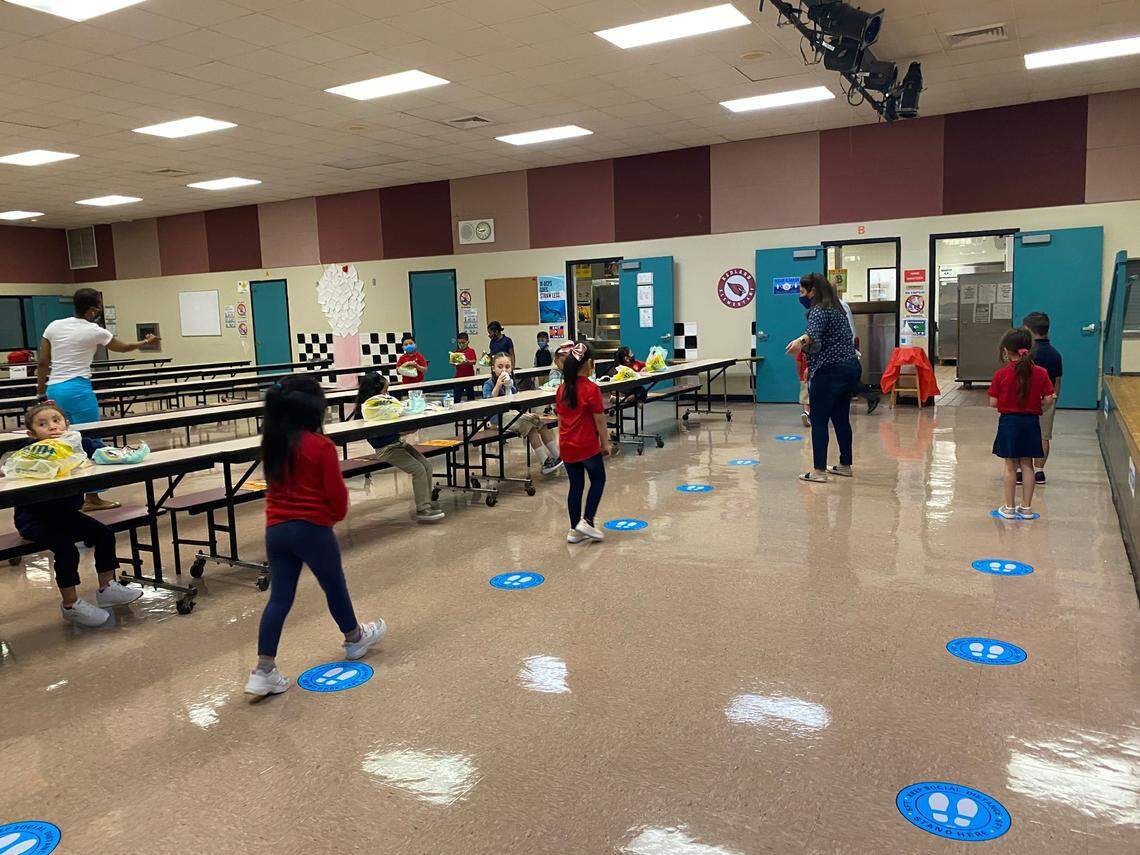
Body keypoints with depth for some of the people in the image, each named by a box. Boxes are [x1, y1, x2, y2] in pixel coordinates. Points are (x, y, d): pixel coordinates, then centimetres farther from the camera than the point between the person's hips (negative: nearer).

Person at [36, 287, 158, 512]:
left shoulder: (54, 326, 7)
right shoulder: (94, 331, -6)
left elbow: (42, 363, 8)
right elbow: (124, 347, 12)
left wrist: (41, 392, 17)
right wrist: (146, 342, 30)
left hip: (54, 389, 7)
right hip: (77, 390, -7)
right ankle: (91, 498, 2)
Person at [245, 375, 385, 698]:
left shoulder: (272, 444, 4)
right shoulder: (321, 446, -16)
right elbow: (336, 492, -11)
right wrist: (338, 514, 9)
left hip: (276, 529, 5)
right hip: (312, 528, -5)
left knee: (279, 597, 8)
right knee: (334, 586, 16)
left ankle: (263, 672, 6)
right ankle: (355, 638, 39)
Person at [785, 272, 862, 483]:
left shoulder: (819, 311, -12)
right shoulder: (836, 309, 19)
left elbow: (813, 333, -33)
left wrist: (801, 341, -52)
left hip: (830, 371, -10)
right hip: (851, 368, 10)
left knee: (819, 420, -6)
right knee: (841, 418, 15)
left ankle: (819, 471, -7)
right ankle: (845, 465, 22)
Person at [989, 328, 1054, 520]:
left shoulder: (1001, 374, -11)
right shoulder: (1040, 373, -4)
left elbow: (993, 403, -10)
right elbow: (1047, 400, -5)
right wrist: (1033, 401, 14)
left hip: (1009, 421, -2)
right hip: (1031, 422, 2)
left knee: (1010, 466, 7)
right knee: (1027, 465, 12)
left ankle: (1009, 507, 13)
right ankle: (1026, 508, 17)